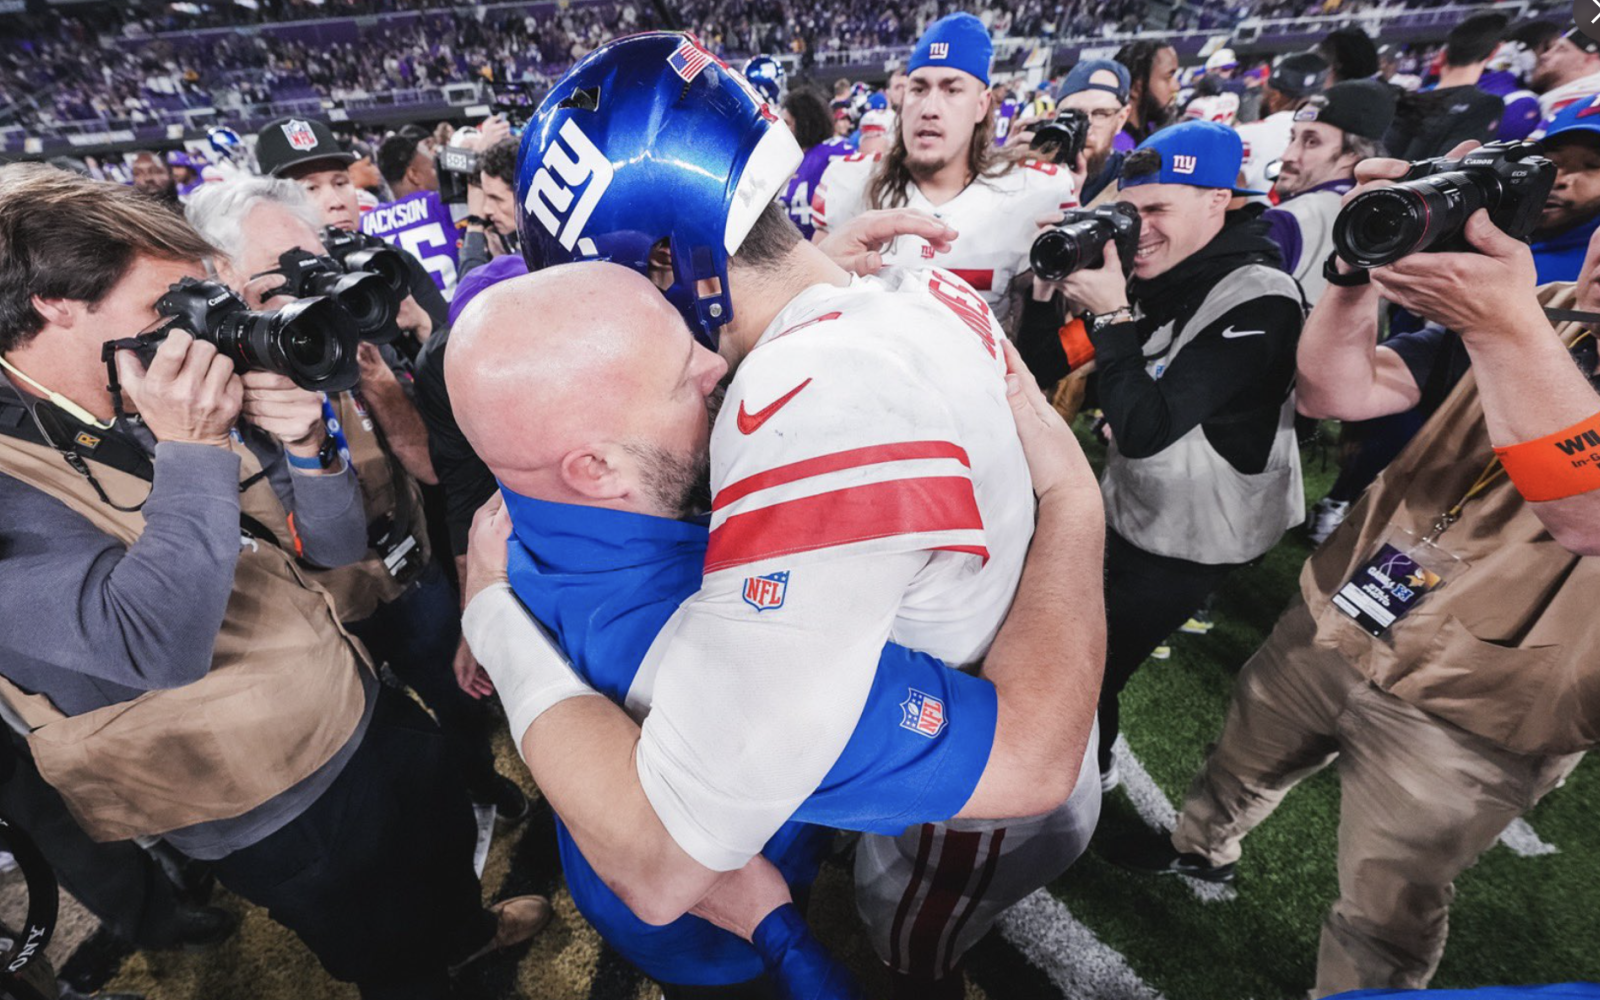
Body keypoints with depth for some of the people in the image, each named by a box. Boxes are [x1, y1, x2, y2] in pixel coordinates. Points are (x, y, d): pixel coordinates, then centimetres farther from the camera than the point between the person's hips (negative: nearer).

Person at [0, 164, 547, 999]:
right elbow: (158, 647, -35)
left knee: (449, 843, 31)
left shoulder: (179, 406, -4)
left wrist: (304, 448, -19)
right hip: (277, 812, -6)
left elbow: (338, 545, -1)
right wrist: (191, 449, -34)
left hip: (365, 710, 6)